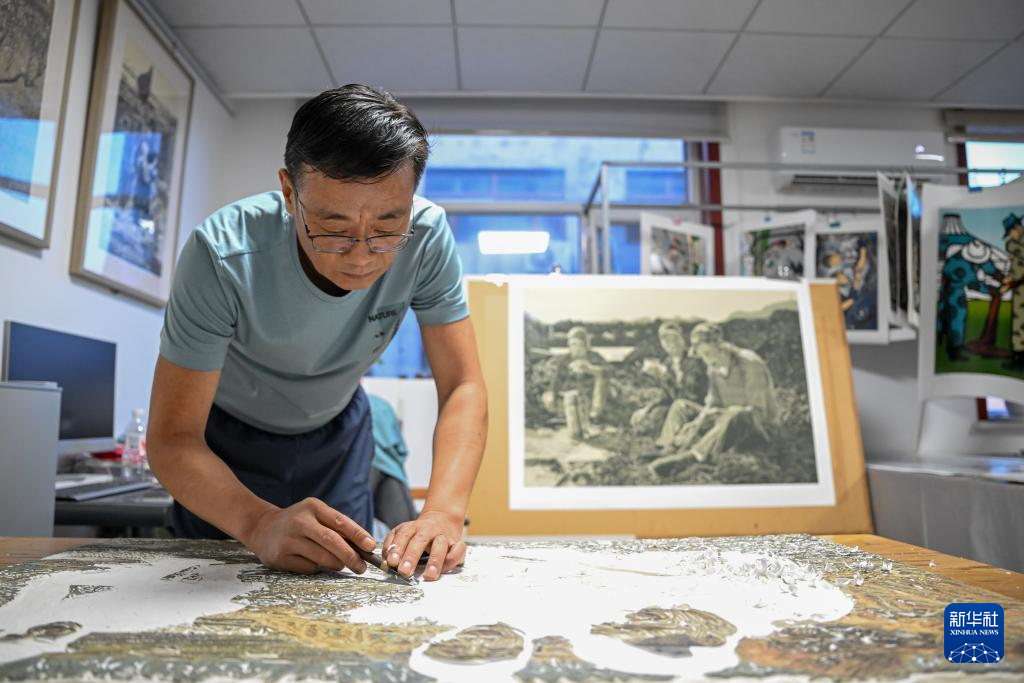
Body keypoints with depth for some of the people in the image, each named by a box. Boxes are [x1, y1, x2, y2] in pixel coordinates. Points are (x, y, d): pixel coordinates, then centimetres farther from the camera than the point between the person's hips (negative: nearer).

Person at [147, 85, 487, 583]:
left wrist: (444, 512, -43)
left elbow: (463, 388, -27)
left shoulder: (427, 237, -29)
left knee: (348, 570, 13)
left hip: (336, 430, 2)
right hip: (226, 435, -1)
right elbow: (172, 439, -31)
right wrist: (260, 524, -50)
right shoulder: (223, 256, -35)